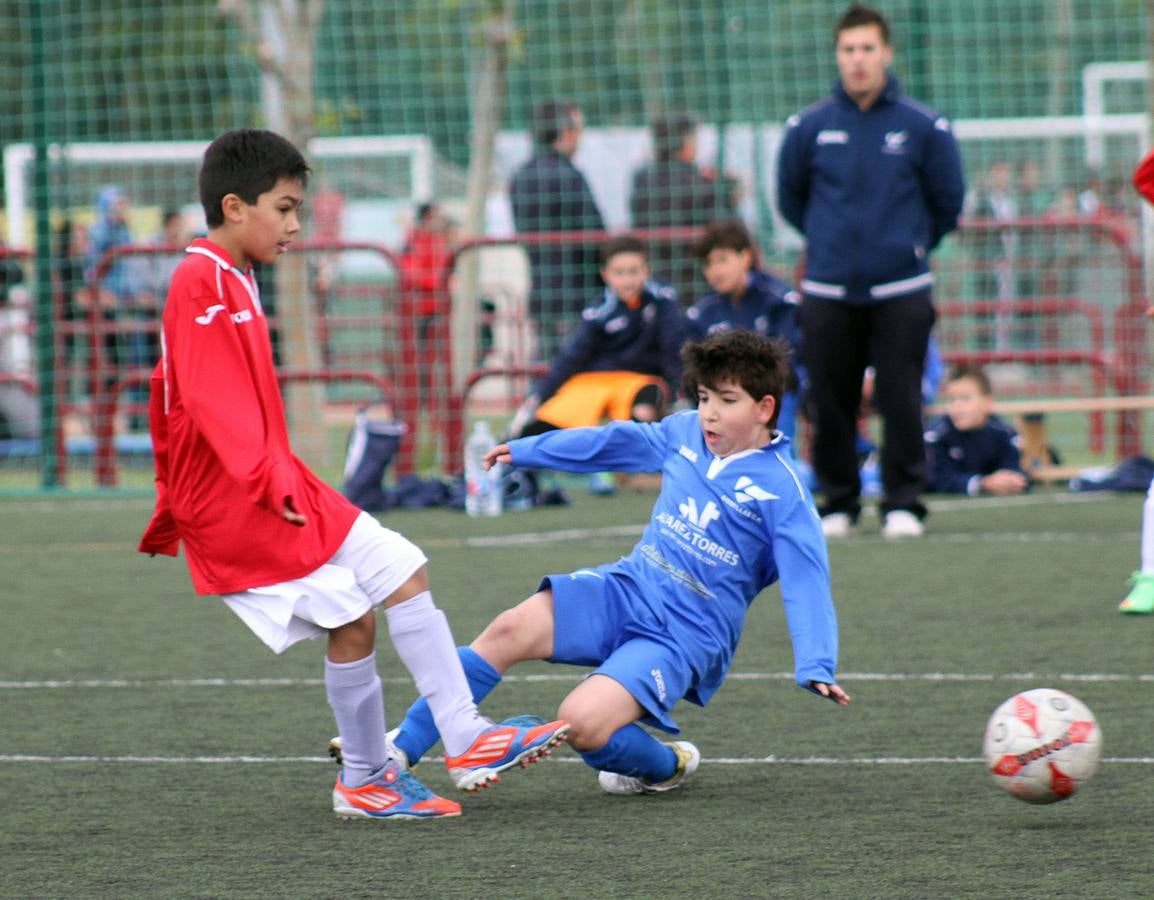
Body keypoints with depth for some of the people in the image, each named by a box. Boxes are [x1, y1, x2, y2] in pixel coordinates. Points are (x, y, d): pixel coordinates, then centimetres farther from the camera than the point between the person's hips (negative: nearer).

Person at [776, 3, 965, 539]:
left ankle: (902, 504, 5)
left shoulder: (923, 128, -2)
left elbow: (948, 201, 10)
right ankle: (839, 504, 15)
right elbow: (789, 198, 16)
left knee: (900, 403, -4)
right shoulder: (808, 128, 1)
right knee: (831, 404, 3)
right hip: (828, 293, 1)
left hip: (900, 293, -1)